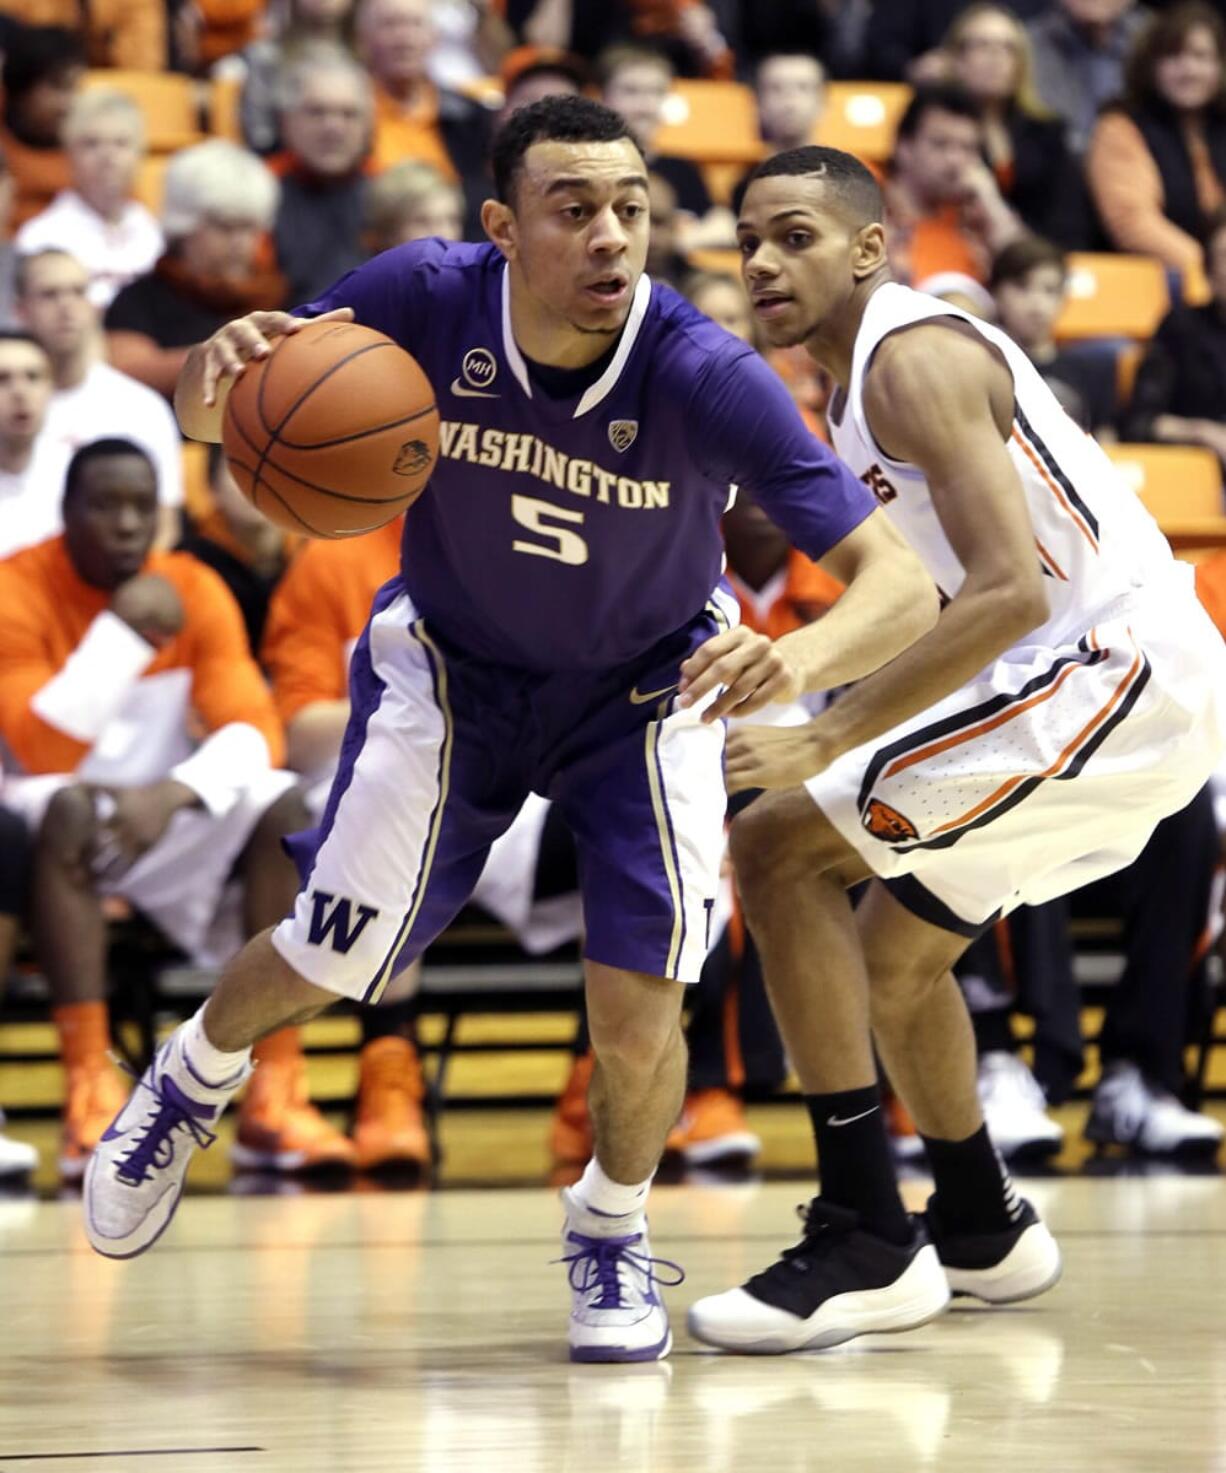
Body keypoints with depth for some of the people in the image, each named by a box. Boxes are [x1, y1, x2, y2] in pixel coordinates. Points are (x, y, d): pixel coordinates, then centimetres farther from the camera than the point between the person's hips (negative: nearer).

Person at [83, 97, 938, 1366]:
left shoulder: (705, 378, -33)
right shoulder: (428, 299, -28)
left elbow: (901, 586, -36)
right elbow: (201, 414, -14)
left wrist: (804, 656, -58)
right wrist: (225, 369, -39)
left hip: (647, 682, -1)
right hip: (452, 658, 1)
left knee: (639, 1013, -11)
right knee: (329, 962, 4)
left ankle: (611, 1230, 22)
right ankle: (196, 1076, 40)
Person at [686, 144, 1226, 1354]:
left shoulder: (914, 358, -15)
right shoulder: (866, 378, 17)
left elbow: (1009, 593, -26)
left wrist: (826, 742, -28)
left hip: (1120, 668, -10)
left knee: (776, 843, -15)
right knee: (894, 947, 24)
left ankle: (866, 1245, -16)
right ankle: (981, 1231, 42)